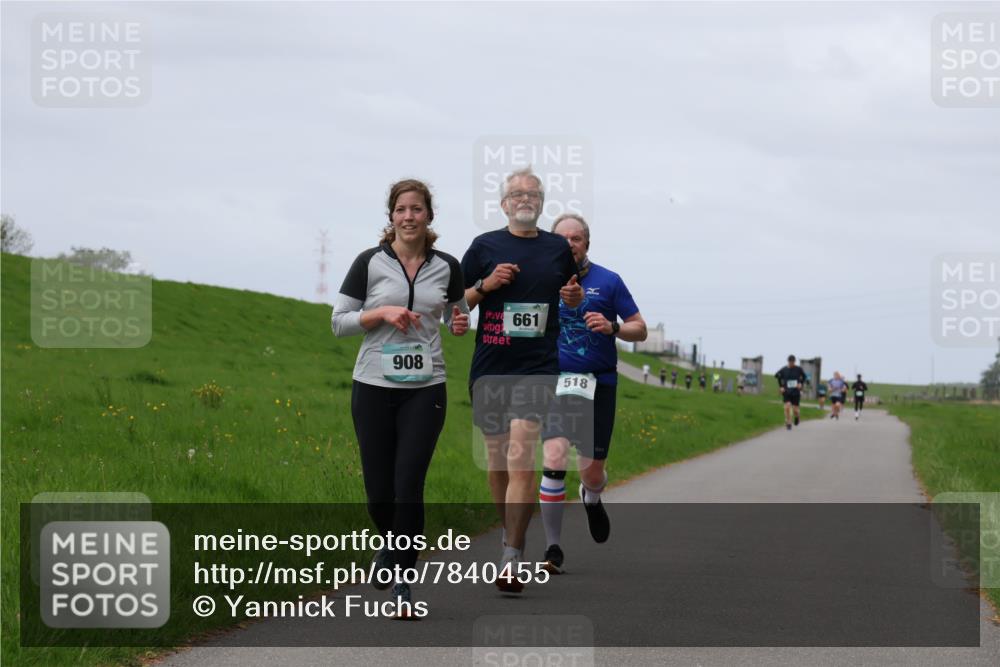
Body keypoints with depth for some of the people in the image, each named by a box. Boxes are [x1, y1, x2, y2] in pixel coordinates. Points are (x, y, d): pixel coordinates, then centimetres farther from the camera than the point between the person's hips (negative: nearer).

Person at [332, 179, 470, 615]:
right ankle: (392, 545, 38)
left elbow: (456, 313, 19)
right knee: (379, 493, 4)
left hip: (425, 388, 0)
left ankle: (402, 579, 1)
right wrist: (382, 313, -14)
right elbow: (338, 322, 0)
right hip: (374, 387, 0)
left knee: (408, 488, -10)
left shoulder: (447, 267, 3)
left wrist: (461, 324, -3)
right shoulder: (370, 263, -3)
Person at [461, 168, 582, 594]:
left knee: (521, 459, -15)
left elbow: (575, 298, 24)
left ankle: (512, 560, -17)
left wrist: (574, 295, 1)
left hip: (538, 367, -2)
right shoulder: (485, 247, 5)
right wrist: (485, 286, -9)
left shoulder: (558, 248, 9)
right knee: (496, 458, 9)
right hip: (489, 367, 2)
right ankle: (510, 534, 31)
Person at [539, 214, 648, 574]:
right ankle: (553, 550, -11)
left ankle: (591, 498, 46)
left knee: (592, 472, 6)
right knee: (554, 460, -17)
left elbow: (639, 329, 2)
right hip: (555, 381, 0)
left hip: (599, 383, 0)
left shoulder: (608, 281, 1)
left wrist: (611, 327, -17)